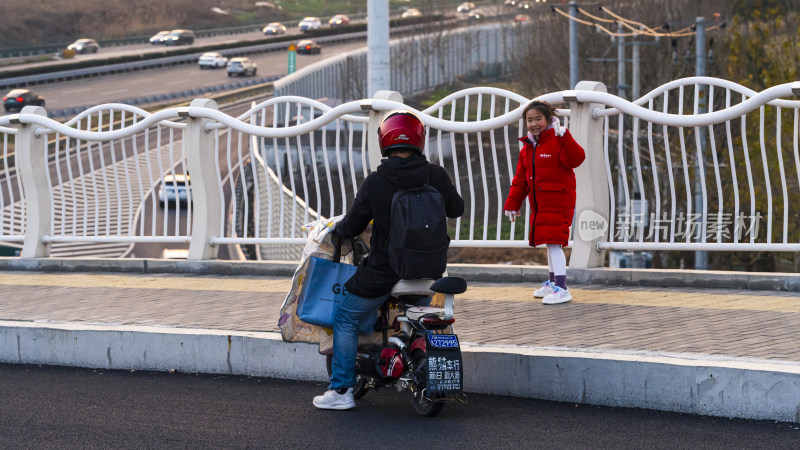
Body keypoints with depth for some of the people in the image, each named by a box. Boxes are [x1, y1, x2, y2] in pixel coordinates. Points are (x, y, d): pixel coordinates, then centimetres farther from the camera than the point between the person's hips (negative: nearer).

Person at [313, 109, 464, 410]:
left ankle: (342, 390, 9)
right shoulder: (436, 176, -6)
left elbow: (352, 227, -7)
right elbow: (457, 209, 12)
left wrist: (337, 230, 16)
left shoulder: (375, 182, -14)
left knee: (345, 318, 13)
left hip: (385, 272, -4)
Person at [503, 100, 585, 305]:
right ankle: (553, 282, 34)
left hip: (558, 202, -8)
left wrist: (563, 136, -40)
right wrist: (512, 203, 15)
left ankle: (562, 288, -16)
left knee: (554, 242, -16)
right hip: (539, 206, 8)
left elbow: (576, 159, -29)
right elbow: (520, 179, 17)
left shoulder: (557, 142, -11)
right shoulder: (527, 148, 12)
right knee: (549, 243, 20)